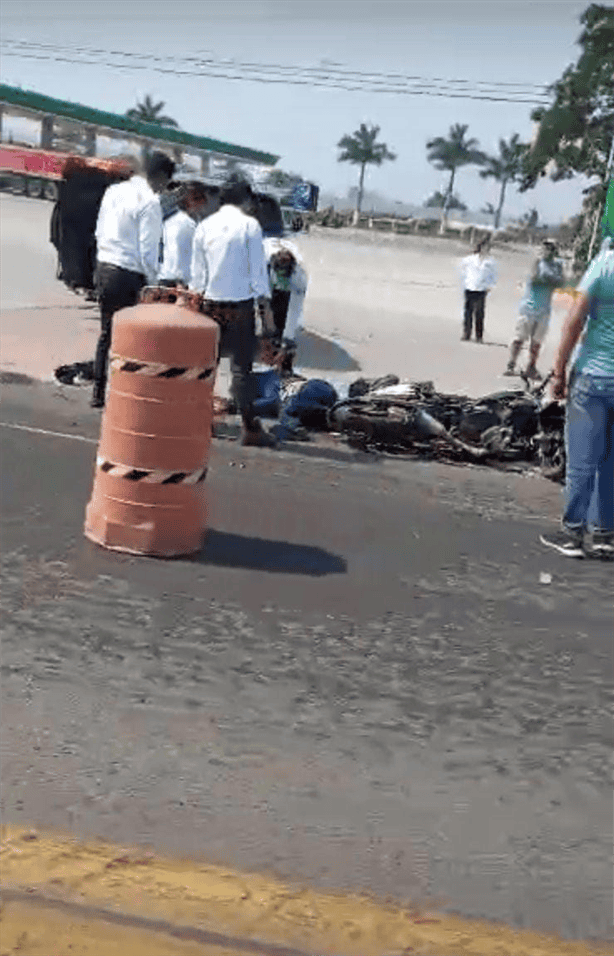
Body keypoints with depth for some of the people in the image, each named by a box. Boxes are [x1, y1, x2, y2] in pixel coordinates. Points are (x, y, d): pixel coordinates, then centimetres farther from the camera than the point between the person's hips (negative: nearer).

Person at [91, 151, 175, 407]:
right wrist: (153, 283, -6)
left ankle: (98, 393, 24)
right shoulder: (149, 202, -15)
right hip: (129, 275, -8)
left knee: (106, 332, 17)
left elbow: (99, 232, 15)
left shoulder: (114, 191, 9)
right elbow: (148, 249, -16)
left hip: (104, 268, 8)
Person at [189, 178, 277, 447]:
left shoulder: (204, 226, 6)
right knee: (242, 367, -2)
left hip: (210, 303, 4)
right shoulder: (249, 225, -6)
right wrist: (265, 307, -3)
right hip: (241, 304, -4)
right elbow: (258, 271, -7)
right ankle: (250, 429, 1)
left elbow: (197, 273, 8)